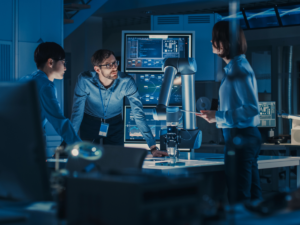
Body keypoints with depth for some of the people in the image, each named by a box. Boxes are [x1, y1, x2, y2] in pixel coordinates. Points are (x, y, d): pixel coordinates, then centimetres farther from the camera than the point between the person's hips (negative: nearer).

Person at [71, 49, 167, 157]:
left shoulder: (127, 82, -27)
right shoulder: (84, 80, -29)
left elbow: (139, 115, -25)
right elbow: (77, 112, -23)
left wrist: (153, 148, -29)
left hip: (115, 124, 1)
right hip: (89, 123, -1)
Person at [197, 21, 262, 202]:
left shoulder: (239, 68, -15)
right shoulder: (236, 66, 16)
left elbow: (252, 108, -21)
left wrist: (219, 116, -19)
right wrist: (216, 115, 18)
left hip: (240, 137, -10)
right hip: (247, 135, 10)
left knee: (239, 198, -5)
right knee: (253, 195, 14)